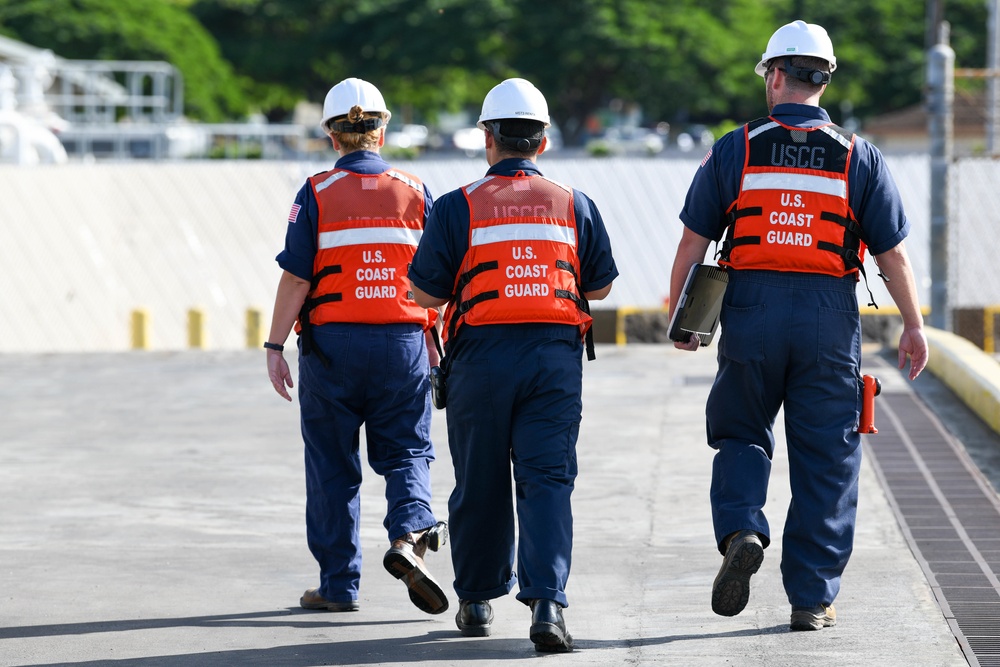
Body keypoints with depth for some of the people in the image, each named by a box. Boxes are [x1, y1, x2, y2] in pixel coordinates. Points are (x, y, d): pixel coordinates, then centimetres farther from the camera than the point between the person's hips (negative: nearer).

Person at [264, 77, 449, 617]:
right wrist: (435, 343, 15)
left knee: (332, 464, 8)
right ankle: (409, 535, -16)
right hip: (403, 343, 1)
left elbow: (295, 278, -8)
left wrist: (275, 346, -4)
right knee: (405, 451, 12)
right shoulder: (415, 193, 3)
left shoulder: (316, 194, -5)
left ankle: (339, 585, 12)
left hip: (331, 343, -1)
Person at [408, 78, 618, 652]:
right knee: (548, 479, -3)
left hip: (482, 357, -1)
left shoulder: (458, 207, -3)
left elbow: (427, 292, -1)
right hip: (556, 357, 1)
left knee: (480, 483, 12)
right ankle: (547, 601, -18)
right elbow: (601, 286, 13)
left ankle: (478, 599, 24)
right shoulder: (575, 205, 6)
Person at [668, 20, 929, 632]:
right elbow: (893, 253, 2)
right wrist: (914, 326, 13)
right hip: (830, 321, 0)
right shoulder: (859, 157, 1)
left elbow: (693, 242, 2)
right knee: (825, 460, 7)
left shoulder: (734, 151, 0)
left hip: (751, 313, 0)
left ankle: (741, 531, -9)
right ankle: (812, 598, 9)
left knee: (742, 436, 18)